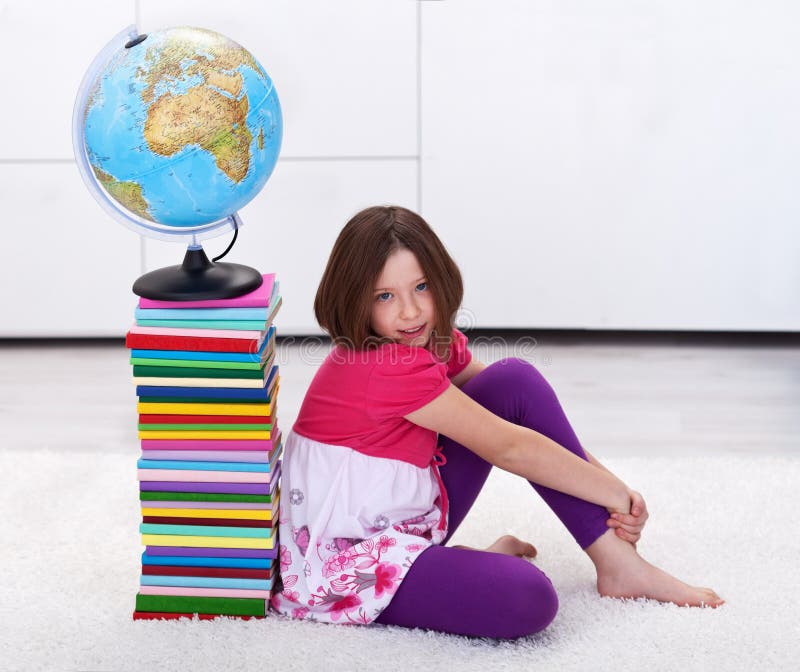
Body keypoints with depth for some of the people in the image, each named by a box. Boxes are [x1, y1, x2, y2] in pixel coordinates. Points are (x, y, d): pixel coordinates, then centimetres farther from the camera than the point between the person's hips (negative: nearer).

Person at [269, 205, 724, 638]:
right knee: (530, 599, -34)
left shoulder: (432, 341, 3)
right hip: (346, 560, -10)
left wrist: (606, 480, -8)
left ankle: (617, 559, -1)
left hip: (408, 517, 10)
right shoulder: (389, 369, -25)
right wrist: (617, 493, -11)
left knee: (515, 380, -3)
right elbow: (507, 448, -20)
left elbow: (521, 403, 4)